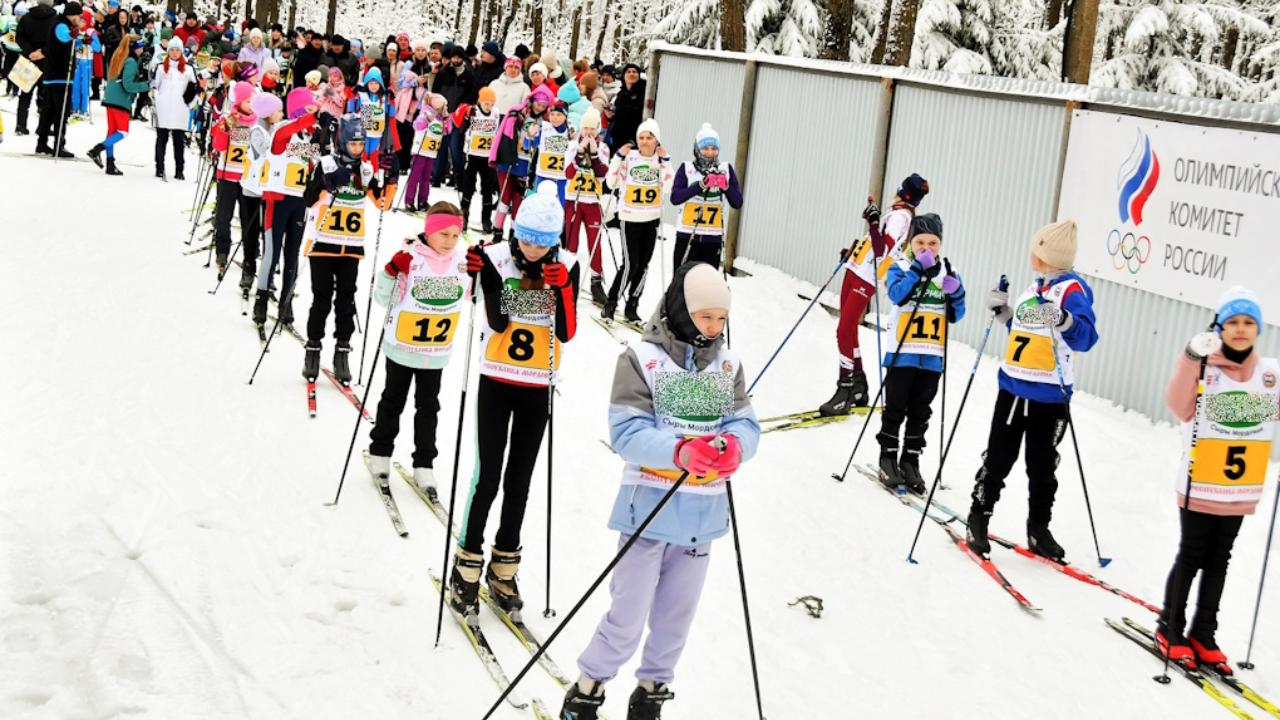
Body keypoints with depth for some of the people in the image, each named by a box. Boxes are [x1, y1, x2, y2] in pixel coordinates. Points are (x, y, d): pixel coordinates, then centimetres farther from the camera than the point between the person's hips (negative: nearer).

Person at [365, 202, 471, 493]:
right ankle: (380, 453, 32)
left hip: (437, 352, 3)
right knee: (393, 401, 15)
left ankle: (424, 465, 22)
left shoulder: (464, 260, -7)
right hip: (402, 347, -3)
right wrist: (391, 272, -31)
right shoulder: (409, 257, -19)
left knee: (428, 407, 13)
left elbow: (474, 293, 10)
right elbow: (382, 299, -15)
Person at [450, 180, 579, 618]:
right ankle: (467, 568, 10)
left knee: (519, 481, 11)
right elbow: (499, 322, -17)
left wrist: (561, 289, -23)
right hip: (496, 381, -2)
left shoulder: (567, 267, -5)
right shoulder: (497, 258, -9)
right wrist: (484, 274, -28)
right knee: (488, 478, -4)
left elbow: (566, 333, -10)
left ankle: (503, 569, 24)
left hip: (537, 388, 2)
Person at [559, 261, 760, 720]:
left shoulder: (729, 365, 7)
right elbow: (627, 431, -15)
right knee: (628, 617, -2)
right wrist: (681, 450, -32)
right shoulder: (641, 358, -7)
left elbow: (747, 425, 1)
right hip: (650, 508, -4)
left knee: (676, 618, 15)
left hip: (703, 513, 5)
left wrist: (734, 446, -24)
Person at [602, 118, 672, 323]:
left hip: (652, 219, 3)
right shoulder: (629, 157, -5)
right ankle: (611, 303, 5)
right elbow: (612, 183, -7)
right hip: (630, 219, -3)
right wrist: (618, 157, -14)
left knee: (643, 265, 6)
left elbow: (667, 188, -9)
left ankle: (631, 307, 17)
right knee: (630, 264, -9)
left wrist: (665, 161, -13)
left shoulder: (660, 159, 2)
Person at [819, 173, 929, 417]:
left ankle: (845, 390, -12)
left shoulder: (901, 216, -13)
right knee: (849, 332, 14)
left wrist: (873, 223, -33)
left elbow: (882, 251, -26)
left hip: (865, 282, -10)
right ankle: (857, 390, 23)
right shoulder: (898, 214, 16)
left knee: (844, 332, -15)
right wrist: (854, 252, 37)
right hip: (855, 273, 10)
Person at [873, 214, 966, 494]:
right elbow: (898, 295, -22)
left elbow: (956, 315, 6)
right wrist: (919, 268, -27)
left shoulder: (949, 272, 8)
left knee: (920, 412, 10)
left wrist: (955, 293, -13)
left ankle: (910, 461, 19)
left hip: (933, 358, 3)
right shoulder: (901, 268, -2)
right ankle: (888, 458, 16)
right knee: (895, 408, 4)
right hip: (902, 354, -3)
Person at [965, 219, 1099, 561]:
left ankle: (1038, 530, 19)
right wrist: (1004, 313, 11)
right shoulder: (1035, 286, 12)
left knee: (1042, 467, 6)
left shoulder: (1072, 289, -11)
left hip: (1049, 397, -6)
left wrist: (1064, 320, -43)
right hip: (1012, 388, 6)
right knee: (997, 460, 9)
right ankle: (978, 519, 20)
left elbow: (1085, 337, -25)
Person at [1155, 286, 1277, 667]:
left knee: (1219, 561, 13)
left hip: (1241, 489, 4)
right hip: (1200, 485, -4)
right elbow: (1181, 408, -23)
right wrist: (1192, 359, -37)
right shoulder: (1201, 364, -11)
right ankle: (1170, 629, 19)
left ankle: (1203, 634, 24)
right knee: (1192, 556, 5)